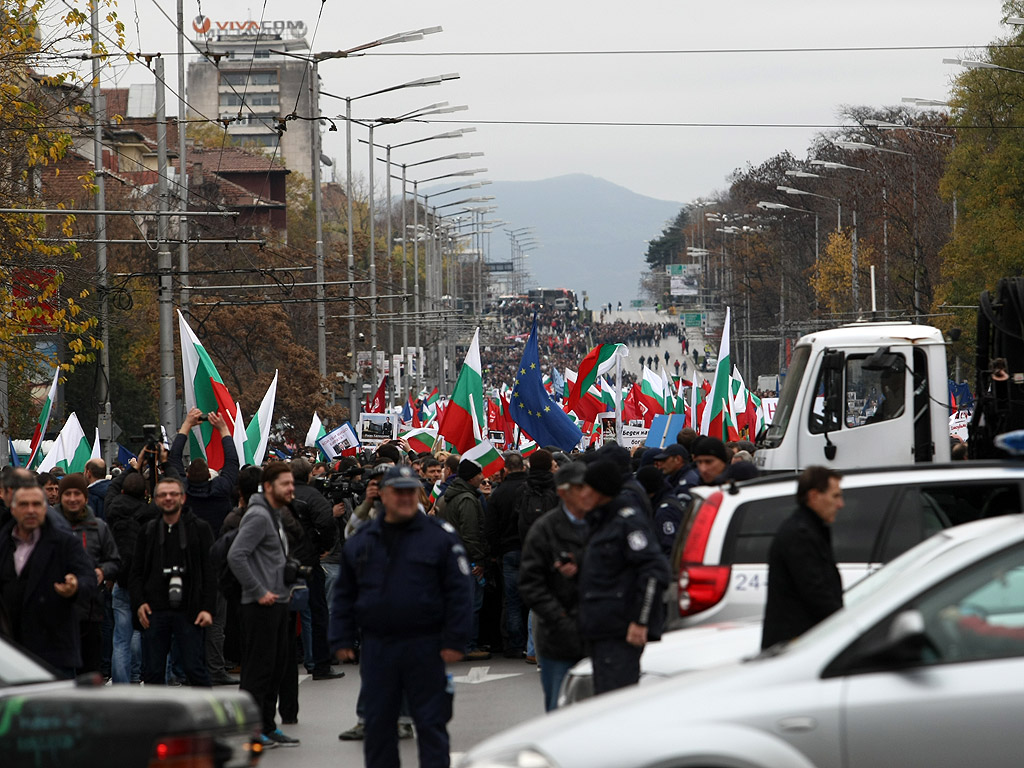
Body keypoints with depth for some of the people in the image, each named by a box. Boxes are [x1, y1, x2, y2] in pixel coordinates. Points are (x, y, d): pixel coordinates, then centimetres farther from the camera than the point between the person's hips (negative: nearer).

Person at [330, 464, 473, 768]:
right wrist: (341, 640, 5)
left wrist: (455, 641, -10)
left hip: (425, 649, -3)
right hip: (376, 649, 3)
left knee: (431, 723, 1)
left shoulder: (440, 536, -1)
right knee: (378, 723, 9)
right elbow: (344, 595, 13)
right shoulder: (361, 541, 9)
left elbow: (460, 591, -4)